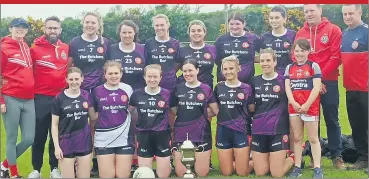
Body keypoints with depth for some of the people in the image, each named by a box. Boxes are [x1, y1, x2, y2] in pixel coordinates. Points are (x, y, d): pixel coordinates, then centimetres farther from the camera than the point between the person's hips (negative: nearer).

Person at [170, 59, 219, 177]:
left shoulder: (206, 89, 0)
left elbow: (216, 112, 4)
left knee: (202, 173, 2)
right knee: (180, 174, 2)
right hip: (181, 134, 1)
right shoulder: (177, 89, 3)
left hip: (201, 134, -1)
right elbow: (173, 111, 10)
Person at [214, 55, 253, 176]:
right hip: (223, 131, 2)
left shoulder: (246, 88, -3)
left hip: (241, 131, -2)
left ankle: (251, 159, 32)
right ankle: (233, 159, 38)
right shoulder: (218, 88, 3)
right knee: (226, 173, 8)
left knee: (242, 173, 3)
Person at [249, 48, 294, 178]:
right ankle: (276, 159, 36)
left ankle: (293, 158, 27)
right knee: (260, 173, 7)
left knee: (277, 174, -2)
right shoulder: (255, 81, 8)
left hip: (278, 130, -4)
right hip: (258, 130, 4)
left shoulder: (283, 80, -4)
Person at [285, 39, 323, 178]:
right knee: (297, 138, 9)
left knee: (313, 138, 1)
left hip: (310, 107, -4)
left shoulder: (314, 66, 0)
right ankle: (297, 167, 15)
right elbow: (287, 87, 4)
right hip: (294, 107, 4)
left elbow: (316, 87, -8)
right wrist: (293, 103, -11)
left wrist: (307, 105, -15)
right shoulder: (289, 67, 11)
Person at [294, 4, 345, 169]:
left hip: (328, 82, -2)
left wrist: (321, 75, -13)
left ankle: (337, 156, 14)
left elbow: (336, 57, -7)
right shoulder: (300, 34, 6)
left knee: (332, 119, 5)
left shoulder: (333, 30, 0)